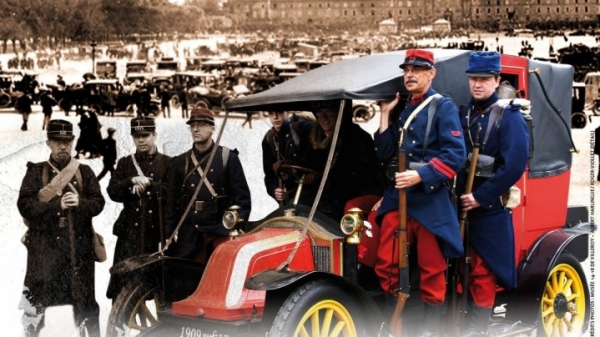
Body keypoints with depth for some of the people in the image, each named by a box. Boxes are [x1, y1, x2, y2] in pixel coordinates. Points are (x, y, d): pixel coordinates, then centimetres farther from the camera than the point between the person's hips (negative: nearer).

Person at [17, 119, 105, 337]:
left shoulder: (84, 172, 11)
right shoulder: (36, 172, 6)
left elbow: (98, 203, 4)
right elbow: (25, 205, -5)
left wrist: (80, 203, -17)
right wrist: (57, 205, -16)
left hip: (79, 245, 2)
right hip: (45, 244, -1)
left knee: (84, 297, 7)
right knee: (37, 298, -4)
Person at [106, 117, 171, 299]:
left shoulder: (167, 163, 7)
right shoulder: (125, 163, 15)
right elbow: (113, 192, 3)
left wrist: (148, 185, -11)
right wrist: (132, 181, -12)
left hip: (158, 230, -1)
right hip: (130, 231, 1)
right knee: (123, 279, -4)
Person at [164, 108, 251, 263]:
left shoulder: (228, 158, 3)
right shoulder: (180, 162, 10)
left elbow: (242, 197, 1)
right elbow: (171, 200, 9)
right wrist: (169, 234, 3)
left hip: (221, 232, -2)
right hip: (189, 235, 2)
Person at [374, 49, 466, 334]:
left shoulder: (443, 107, -3)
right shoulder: (400, 109, 15)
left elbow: (455, 155, -14)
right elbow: (384, 154, 8)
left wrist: (420, 175, -22)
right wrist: (385, 114, 3)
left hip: (430, 200, -6)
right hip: (396, 197, 6)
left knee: (432, 270, 2)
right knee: (386, 265, 5)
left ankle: (430, 330, 12)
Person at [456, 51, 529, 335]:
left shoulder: (509, 117, -8)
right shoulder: (463, 114, 9)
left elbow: (514, 166, -17)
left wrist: (481, 198, -17)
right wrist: (455, 193, -2)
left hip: (490, 208, -6)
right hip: (460, 204, 6)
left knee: (482, 272, -1)